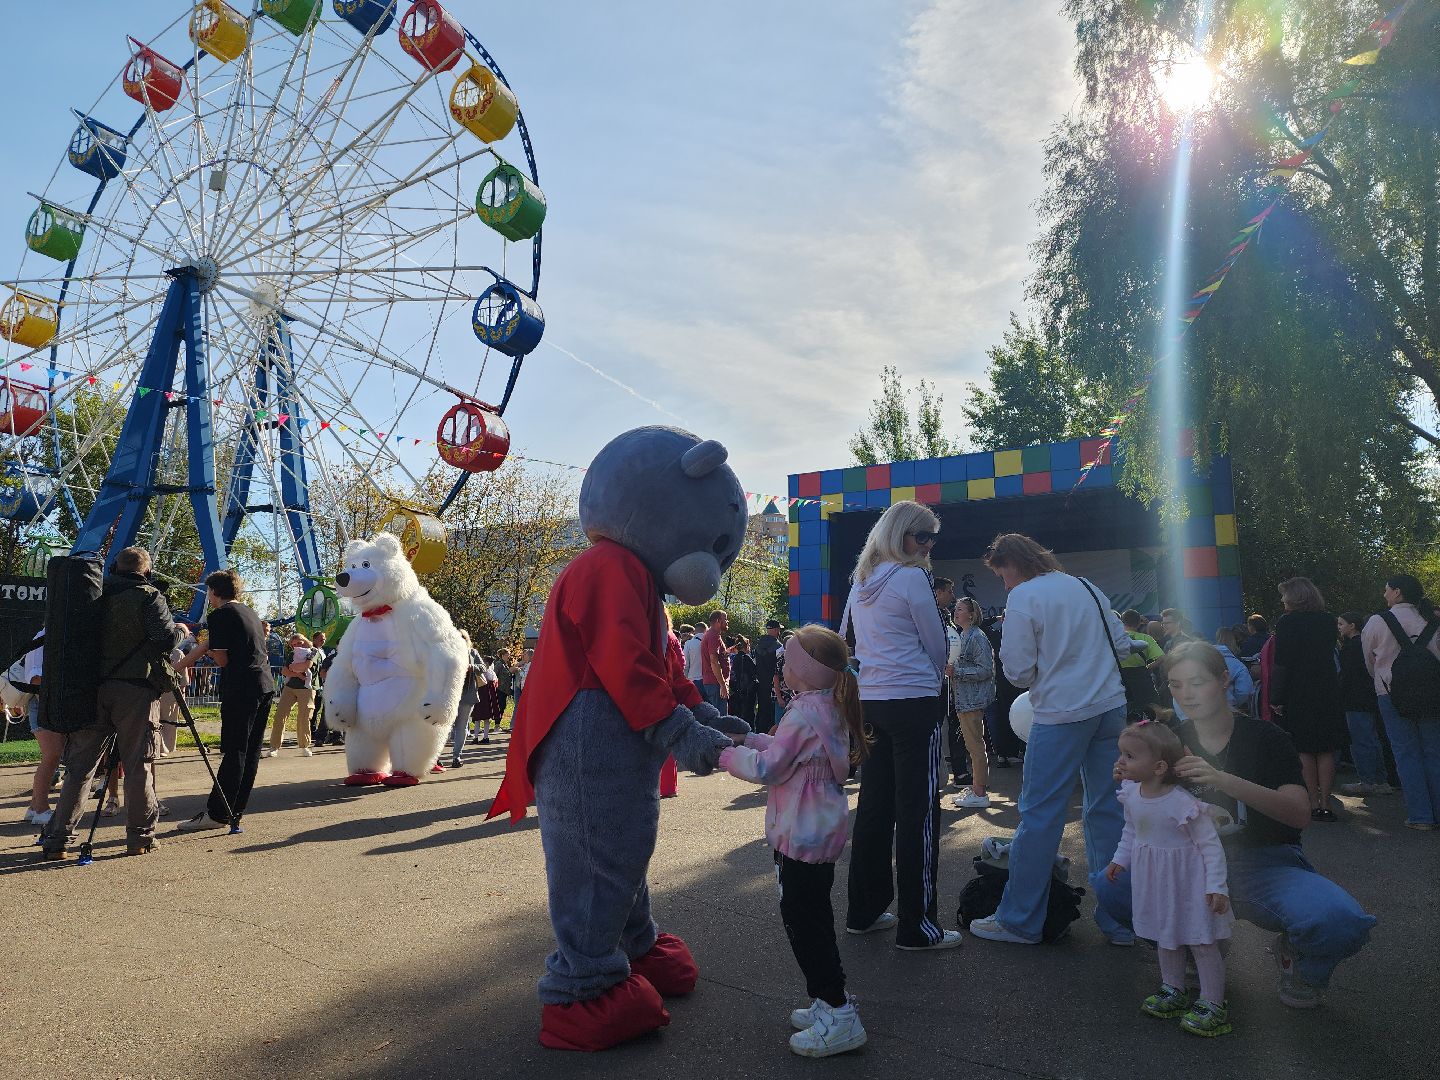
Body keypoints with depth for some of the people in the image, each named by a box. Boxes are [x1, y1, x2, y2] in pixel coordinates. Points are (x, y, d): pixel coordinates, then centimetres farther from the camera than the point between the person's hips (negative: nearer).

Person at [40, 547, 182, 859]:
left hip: (91, 688, 4)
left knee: (79, 765, 10)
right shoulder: (149, 597, -4)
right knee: (138, 765, 3)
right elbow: (166, 639, -15)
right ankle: (140, 836, 8)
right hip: (135, 690, -4)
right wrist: (181, 630, 6)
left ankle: (57, 839, 11)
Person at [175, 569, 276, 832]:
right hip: (266, 685, 8)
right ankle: (235, 810, 15)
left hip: (242, 689, -8)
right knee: (251, 751, 9)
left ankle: (216, 813, -3)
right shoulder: (250, 613, 20)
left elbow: (222, 660, -8)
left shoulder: (219, 616, -5)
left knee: (234, 752, -7)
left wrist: (209, 652, 14)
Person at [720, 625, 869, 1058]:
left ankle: (838, 1016, 3)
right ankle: (829, 1001, 29)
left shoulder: (803, 712, -22)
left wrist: (727, 753, -7)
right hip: (821, 832, 10)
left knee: (802, 921, -2)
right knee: (815, 917, 19)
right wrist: (747, 738, 8)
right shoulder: (831, 709, 8)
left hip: (802, 836, -10)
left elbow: (768, 768, -20)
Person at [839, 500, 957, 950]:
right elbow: (937, 646, -3)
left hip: (869, 702, 8)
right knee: (918, 811, -2)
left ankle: (864, 910, 22)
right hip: (913, 702, -8)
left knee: (874, 806, 13)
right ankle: (917, 926, 4)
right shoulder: (911, 578, -10)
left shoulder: (861, 581, 13)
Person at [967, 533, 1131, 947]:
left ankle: (1019, 920, 7)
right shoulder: (1086, 587, 12)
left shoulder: (1023, 598, -8)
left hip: (1061, 714, -7)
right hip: (1110, 707, 7)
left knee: (1039, 816, 0)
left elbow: (1017, 671, -11)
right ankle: (1119, 920, 21)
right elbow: (1122, 644, 16)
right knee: (1108, 811, 13)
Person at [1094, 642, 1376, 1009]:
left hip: (1267, 864, -3)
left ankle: (1296, 956, 4)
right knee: (1110, 889, -20)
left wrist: (1223, 780, -36)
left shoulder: (1264, 737, -7)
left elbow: (1299, 814, -21)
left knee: (1336, 920, -35)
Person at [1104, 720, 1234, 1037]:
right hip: (1155, 879, 7)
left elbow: (1210, 844, -20)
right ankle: (1173, 990, 36)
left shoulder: (1183, 803, -28)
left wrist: (1216, 886, -21)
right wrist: (1120, 859, 11)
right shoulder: (1131, 795, -7)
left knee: (1202, 942, 5)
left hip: (1187, 880, -7)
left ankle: (1213, 1004, 17)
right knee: (1165, 937, 20)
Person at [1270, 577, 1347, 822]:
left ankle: (1314, 804, 5)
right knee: (1326, 750, 9)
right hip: (1328, 692, 5)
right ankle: (1325, 804, 10)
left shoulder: (1287, 622, -12)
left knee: (1303, 751, 4)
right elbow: (1331, 657, 11)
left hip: (1297, 695, -4)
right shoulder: (1328, 621, 4)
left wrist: (1276, 698, -11)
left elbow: (1282, 664, -14)